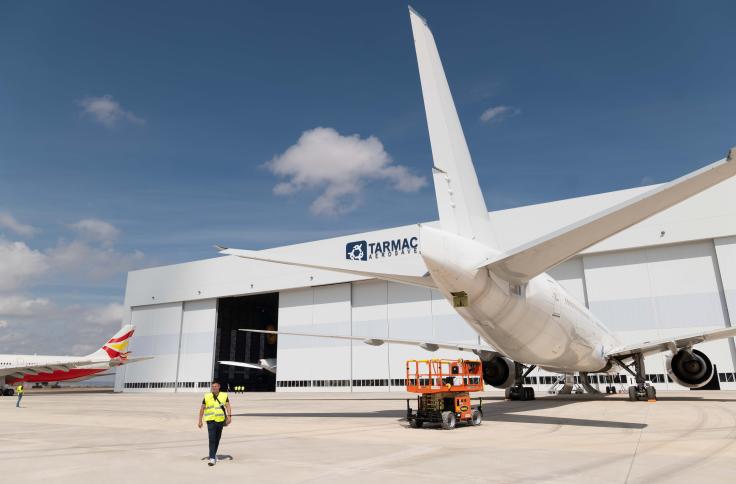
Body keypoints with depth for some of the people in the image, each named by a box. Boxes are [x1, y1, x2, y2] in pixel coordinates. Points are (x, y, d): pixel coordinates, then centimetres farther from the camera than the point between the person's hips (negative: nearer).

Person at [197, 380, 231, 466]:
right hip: (210, 420, -2)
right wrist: (200, 421, 4)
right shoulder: (207, 396, 0)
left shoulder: (224, 395, 2)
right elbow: (202, 409, 6)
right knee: (212, 439, -13)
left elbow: (228, 406, -3)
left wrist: (229, 416, -18)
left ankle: (214, 454, 34)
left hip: (220, 420, 2)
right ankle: (212, 458, -14)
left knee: (217, 439, 15)